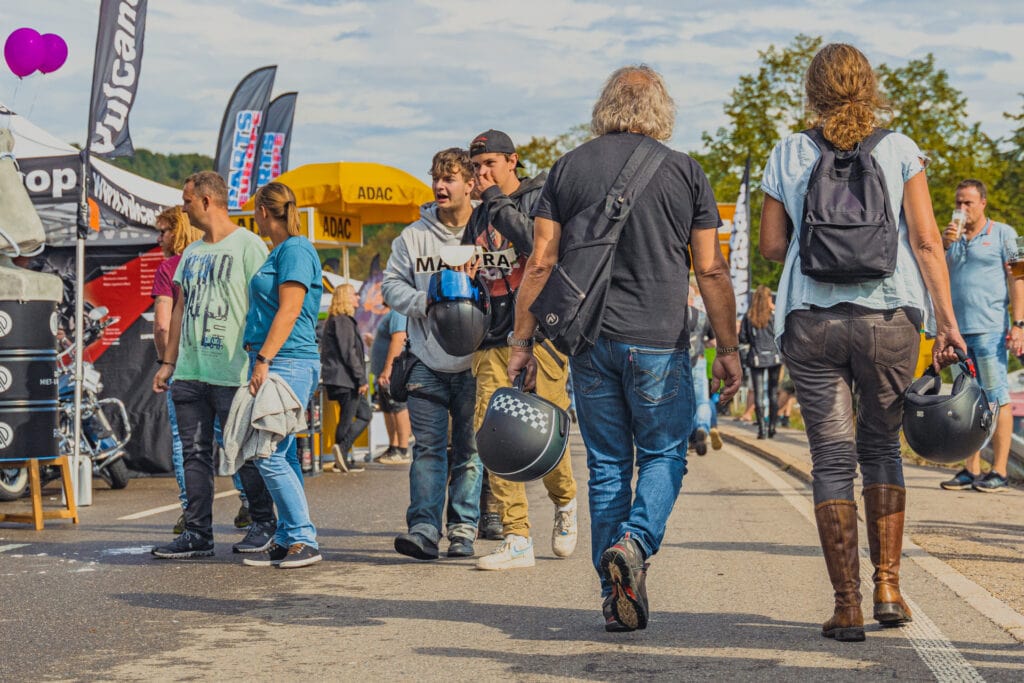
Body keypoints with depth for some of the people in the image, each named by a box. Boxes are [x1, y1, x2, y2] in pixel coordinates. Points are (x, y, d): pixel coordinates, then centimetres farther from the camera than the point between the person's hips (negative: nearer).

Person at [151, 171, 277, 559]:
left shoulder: (247, 246, -5)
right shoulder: (191, 253, 18)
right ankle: (198, 534, 10)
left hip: (233, 373, -7)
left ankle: (263, 524, 13)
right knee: (195, 454, 6)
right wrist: (168, 362, 16)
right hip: (189, 372, 7)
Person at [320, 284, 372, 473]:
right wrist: (361, 379, -18)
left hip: (343, 379, 10)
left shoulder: (345, 320, 20)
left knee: (365, 414, 13)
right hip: (344, 379, -10)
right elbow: (349, 352, -19)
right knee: (347, 419, -5)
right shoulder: (342, 321, -12)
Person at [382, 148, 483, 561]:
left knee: (470, 450, 5)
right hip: (428, 364, 2)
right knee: (427, 447, -1)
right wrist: (427, 302, -10)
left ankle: (463, 529, 11)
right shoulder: (414, 236, 6)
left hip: (474, 362, -2)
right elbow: (392, 285, 7)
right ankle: (423, 529, -3)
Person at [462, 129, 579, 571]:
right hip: (494, 343, 5)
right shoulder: (478, 218, 19)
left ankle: (565, 502, 27)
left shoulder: (540, 199, -1)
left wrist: (499, 204, -13)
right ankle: (517, 540, -6)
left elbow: (542, 247, -20)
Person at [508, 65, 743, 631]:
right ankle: (634, 543, -15)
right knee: (664, 455, 11)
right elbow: (711, 271, 0)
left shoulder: (568, 168, 5)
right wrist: (728, 349, 6)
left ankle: (616, 597, 9)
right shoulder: (685, 171, 1)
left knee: (607, 467, 10)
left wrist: (521, 340, 6)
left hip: (589, 340, 2)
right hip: (659, 341, -2)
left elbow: (540, 262, 1)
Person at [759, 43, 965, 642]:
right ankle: (888, 588, 11)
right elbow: (926, 242, -3)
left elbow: (772, 245, 6)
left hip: (809, 319, 0)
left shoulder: (788, 156, 3)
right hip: (890, 317, 0)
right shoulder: (901, 151, 1)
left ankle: (848, 605, 0)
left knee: (833, 458, 2)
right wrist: (947, 321, -1)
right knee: (882, 447, 16)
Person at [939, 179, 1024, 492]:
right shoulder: (953, 238, 19)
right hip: (957, 330, 5)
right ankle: (971, 470, 9)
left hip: (989, 329, -5)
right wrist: (943, 246, -4)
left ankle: (998, 472, -5)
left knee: (998, 399, -5)